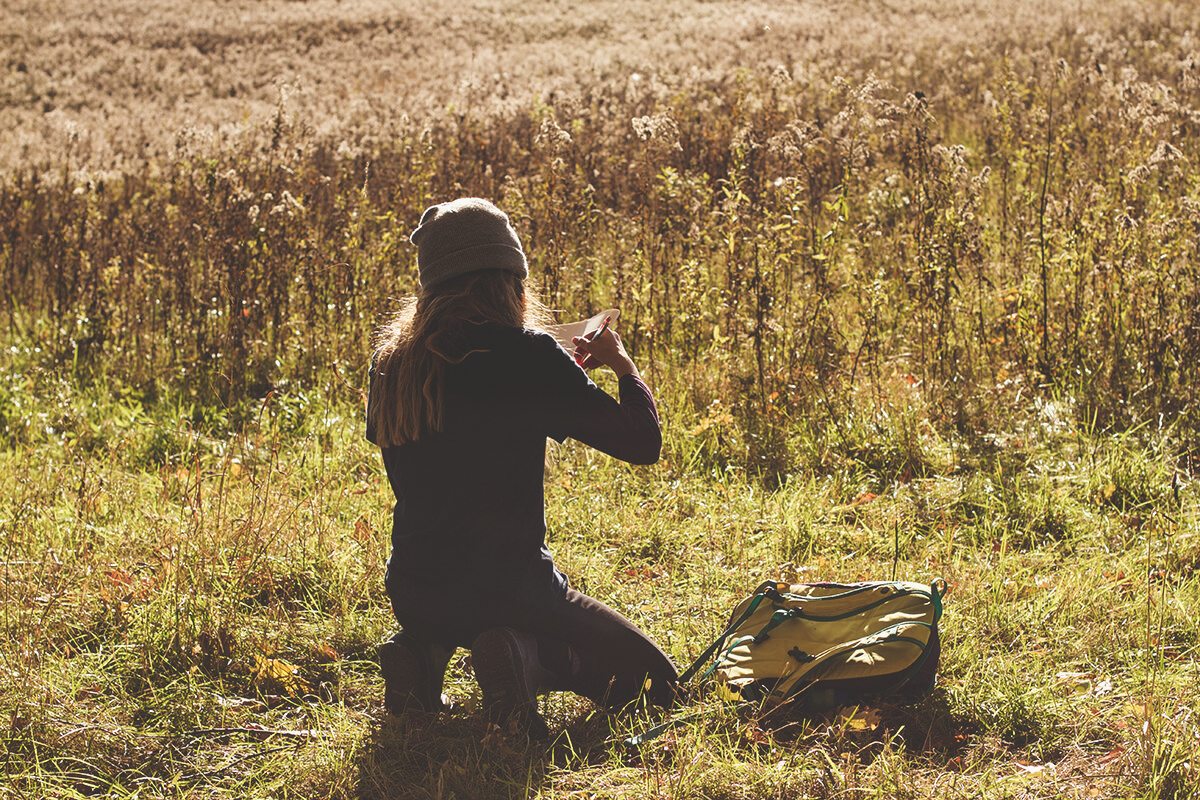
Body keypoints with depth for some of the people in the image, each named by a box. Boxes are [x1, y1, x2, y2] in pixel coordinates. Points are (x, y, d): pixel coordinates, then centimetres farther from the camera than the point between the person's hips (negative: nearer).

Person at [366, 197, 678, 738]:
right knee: (652, 682, 13)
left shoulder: (391, 363, 0)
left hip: (412, 592, 6)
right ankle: (528, 659, -12)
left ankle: (422, 653, 10)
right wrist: (622, 364, 6)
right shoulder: (525, 355, -16)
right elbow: (642, 442, -14)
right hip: (508, 587, -6)